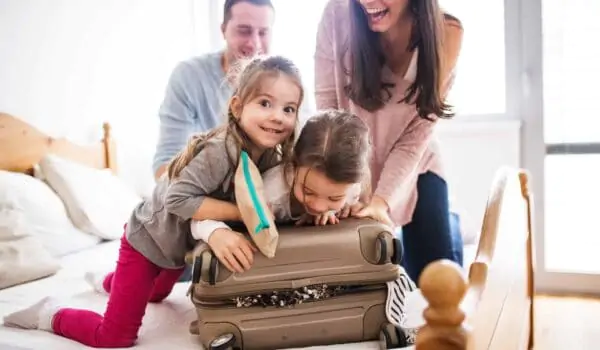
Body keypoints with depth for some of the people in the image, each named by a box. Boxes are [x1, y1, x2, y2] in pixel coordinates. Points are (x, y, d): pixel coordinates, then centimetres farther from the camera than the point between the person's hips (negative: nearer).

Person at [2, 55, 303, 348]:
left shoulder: (272, 156, -13)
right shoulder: (220, 149, -36)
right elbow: (178, 199, -38)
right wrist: (242, 212, -38)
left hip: (182, 243, 8)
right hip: (149, 239, -8)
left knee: (156, 295, 38)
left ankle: (111, 281, 66)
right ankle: (50, 315, 16)